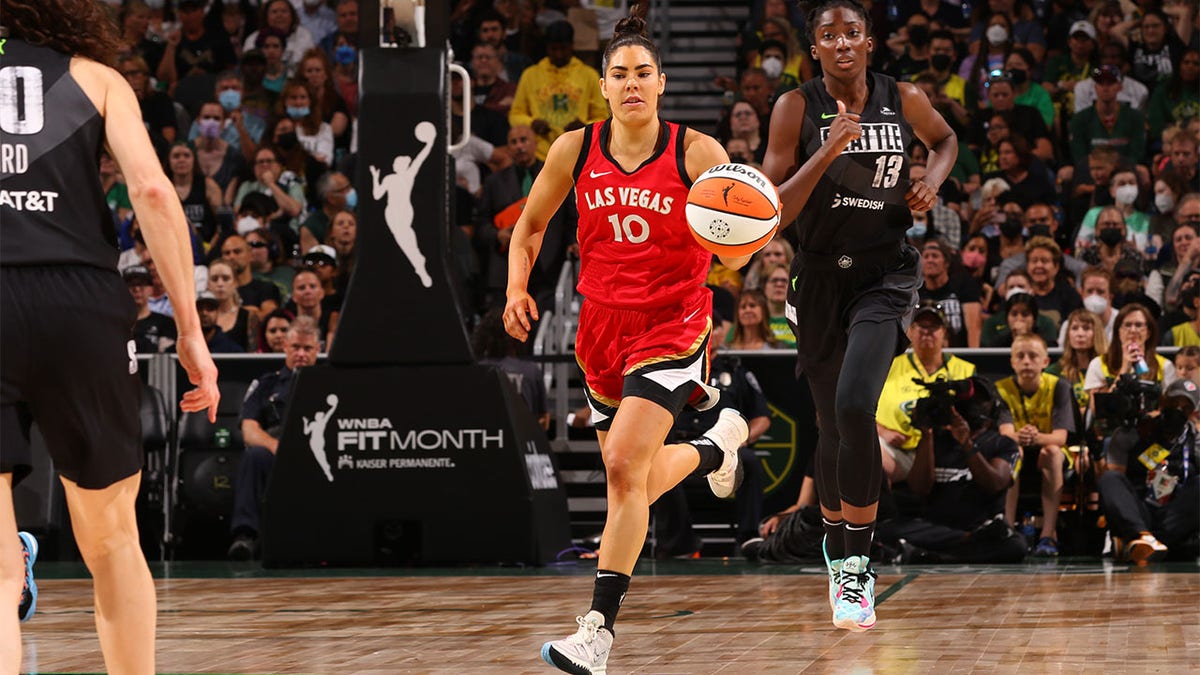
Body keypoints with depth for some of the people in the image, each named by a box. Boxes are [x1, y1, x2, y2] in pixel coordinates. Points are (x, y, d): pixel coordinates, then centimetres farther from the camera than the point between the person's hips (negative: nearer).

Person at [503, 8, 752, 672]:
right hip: (603, 325, 5)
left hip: (672, 325, -4)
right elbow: (529, 226, 13)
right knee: (636, 480, 15)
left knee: (624, 463, -22)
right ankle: (718, 444, 50)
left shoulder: (697, 153, -10)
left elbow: (736, 253, -6)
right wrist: (518, 291, -3)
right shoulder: (575, 150, -2)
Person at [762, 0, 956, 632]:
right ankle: (836, 544, 38)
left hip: (885, 275, -1)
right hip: (820, 277, 1)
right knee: (833, 425, 11)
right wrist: (828, 151, -24)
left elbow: (945, 138, 20)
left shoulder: (904, 100, -3)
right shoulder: (796, 108, -7)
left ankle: (857, 567, -14)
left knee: (855, 407, -22)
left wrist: (933, 180, 0)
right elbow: (773, 212, -13)